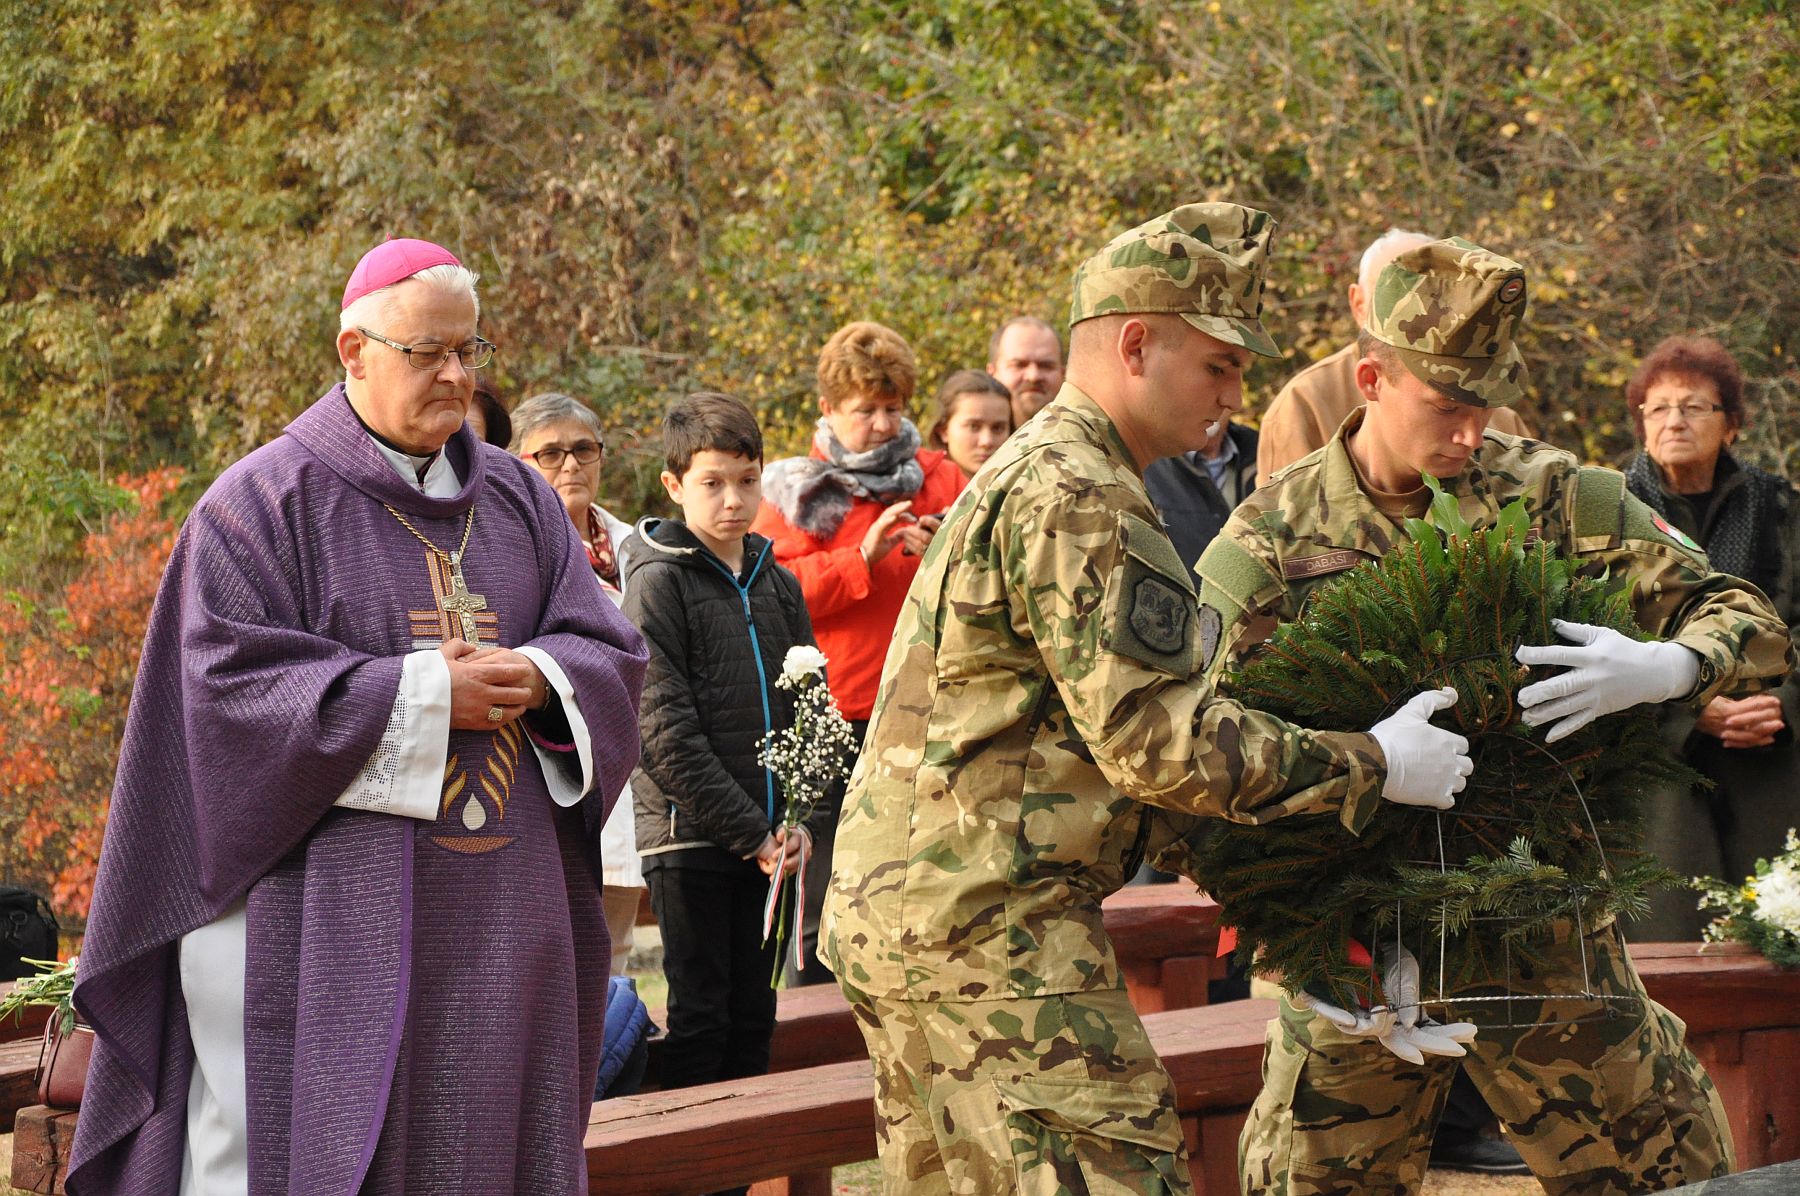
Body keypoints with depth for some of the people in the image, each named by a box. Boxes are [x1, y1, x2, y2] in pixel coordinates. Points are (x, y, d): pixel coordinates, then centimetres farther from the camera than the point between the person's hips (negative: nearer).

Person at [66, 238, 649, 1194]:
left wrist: (538, 678, -12)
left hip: (498, 922, 5)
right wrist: (422, 693, -15)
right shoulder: (266, 501, -3)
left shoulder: (518, 500, 14)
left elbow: (610, 654, 12)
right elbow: (227, 682, -12)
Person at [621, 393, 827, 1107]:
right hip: (689, 835, -6)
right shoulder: (656, 585, -7)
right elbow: (666, 732, -13)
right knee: (700, 1017, -2)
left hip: (769, 840, 6)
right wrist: (748, 832, -15)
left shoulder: (778, 584, 12)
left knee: (754, 1015, 10)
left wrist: (801, 819, -1)